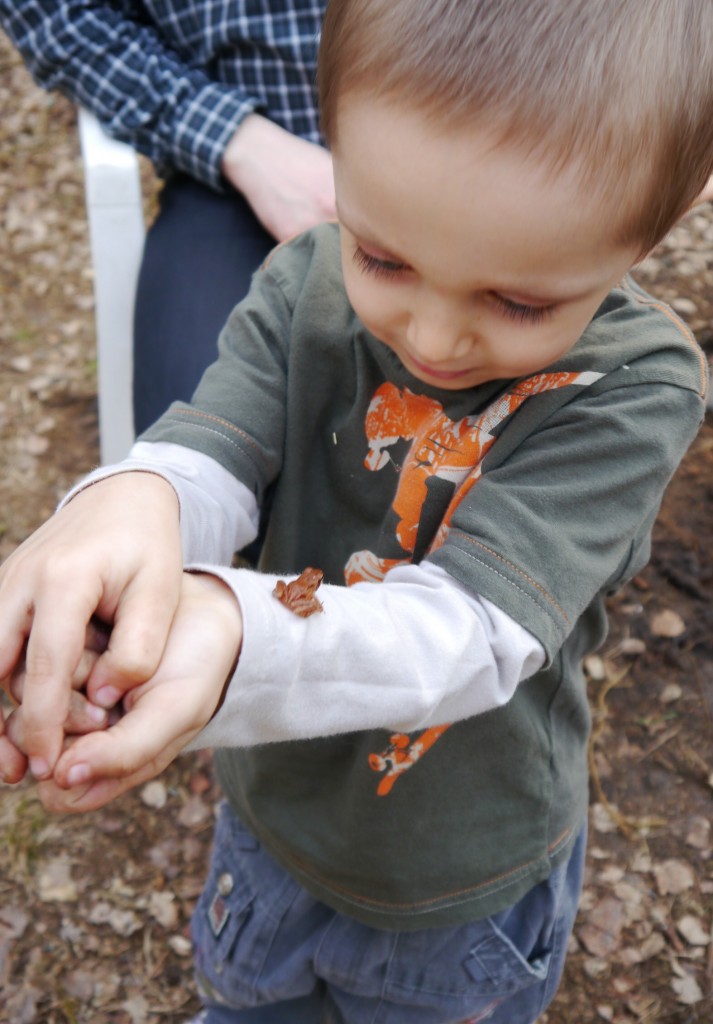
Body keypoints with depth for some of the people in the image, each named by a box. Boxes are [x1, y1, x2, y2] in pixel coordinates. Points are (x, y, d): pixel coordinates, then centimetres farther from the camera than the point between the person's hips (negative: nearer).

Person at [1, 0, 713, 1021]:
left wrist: (236, 636, -55)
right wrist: (129, 504, -50)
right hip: (274, 810, 3)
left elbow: (470, 626, -36)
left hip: (469, 877, -2)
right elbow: (208, 453, -25)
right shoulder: (311, 283, -17)